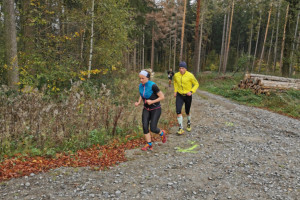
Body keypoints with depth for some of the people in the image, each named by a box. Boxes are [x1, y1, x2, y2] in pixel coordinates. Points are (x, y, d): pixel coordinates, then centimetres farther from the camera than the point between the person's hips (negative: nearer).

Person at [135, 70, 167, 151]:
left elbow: (162, 97, -19)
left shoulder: (153, 85, -24)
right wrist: (138, 102, -4)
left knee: (153, 129, -7)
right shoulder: (141, 86, -4)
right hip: (146, 109, 5)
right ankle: (149, 145, 8)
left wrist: (152, 101, -29)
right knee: (145, 127, -8)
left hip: (156, 109, -5)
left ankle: (162, 133, 27)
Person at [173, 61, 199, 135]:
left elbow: (196, 84, -4)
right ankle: (181, 128, -6)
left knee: (187, 112, 13)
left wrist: (191, 91, -18)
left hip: (188, 96, -2)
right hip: (179, 95, 2)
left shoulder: (190, 75, -16)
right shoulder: (176, 75, -5)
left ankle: (189, 123, 46)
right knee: (178, 111, -16)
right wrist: (175, 91, 9)